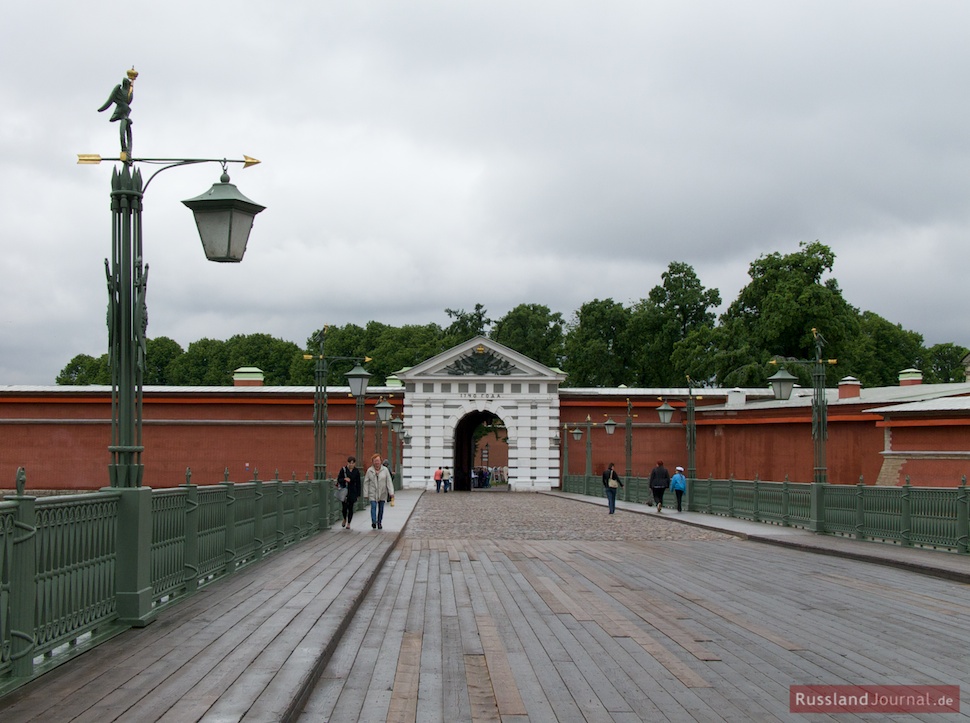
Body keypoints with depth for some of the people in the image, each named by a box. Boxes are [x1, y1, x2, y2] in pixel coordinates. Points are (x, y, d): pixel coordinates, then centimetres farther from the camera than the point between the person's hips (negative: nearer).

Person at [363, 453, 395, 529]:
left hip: (382, 493, 1)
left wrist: (391, 492, -11)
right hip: (373, 493, -1)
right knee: (373, 507, -16)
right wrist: (366, 494, -2)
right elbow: (366, 483, 2)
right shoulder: (369, 470, -2)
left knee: (381, 508, 8)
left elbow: (389, 482, -4)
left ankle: (379, 523, 20)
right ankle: (373, 522, -26)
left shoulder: (385, 470, -2)